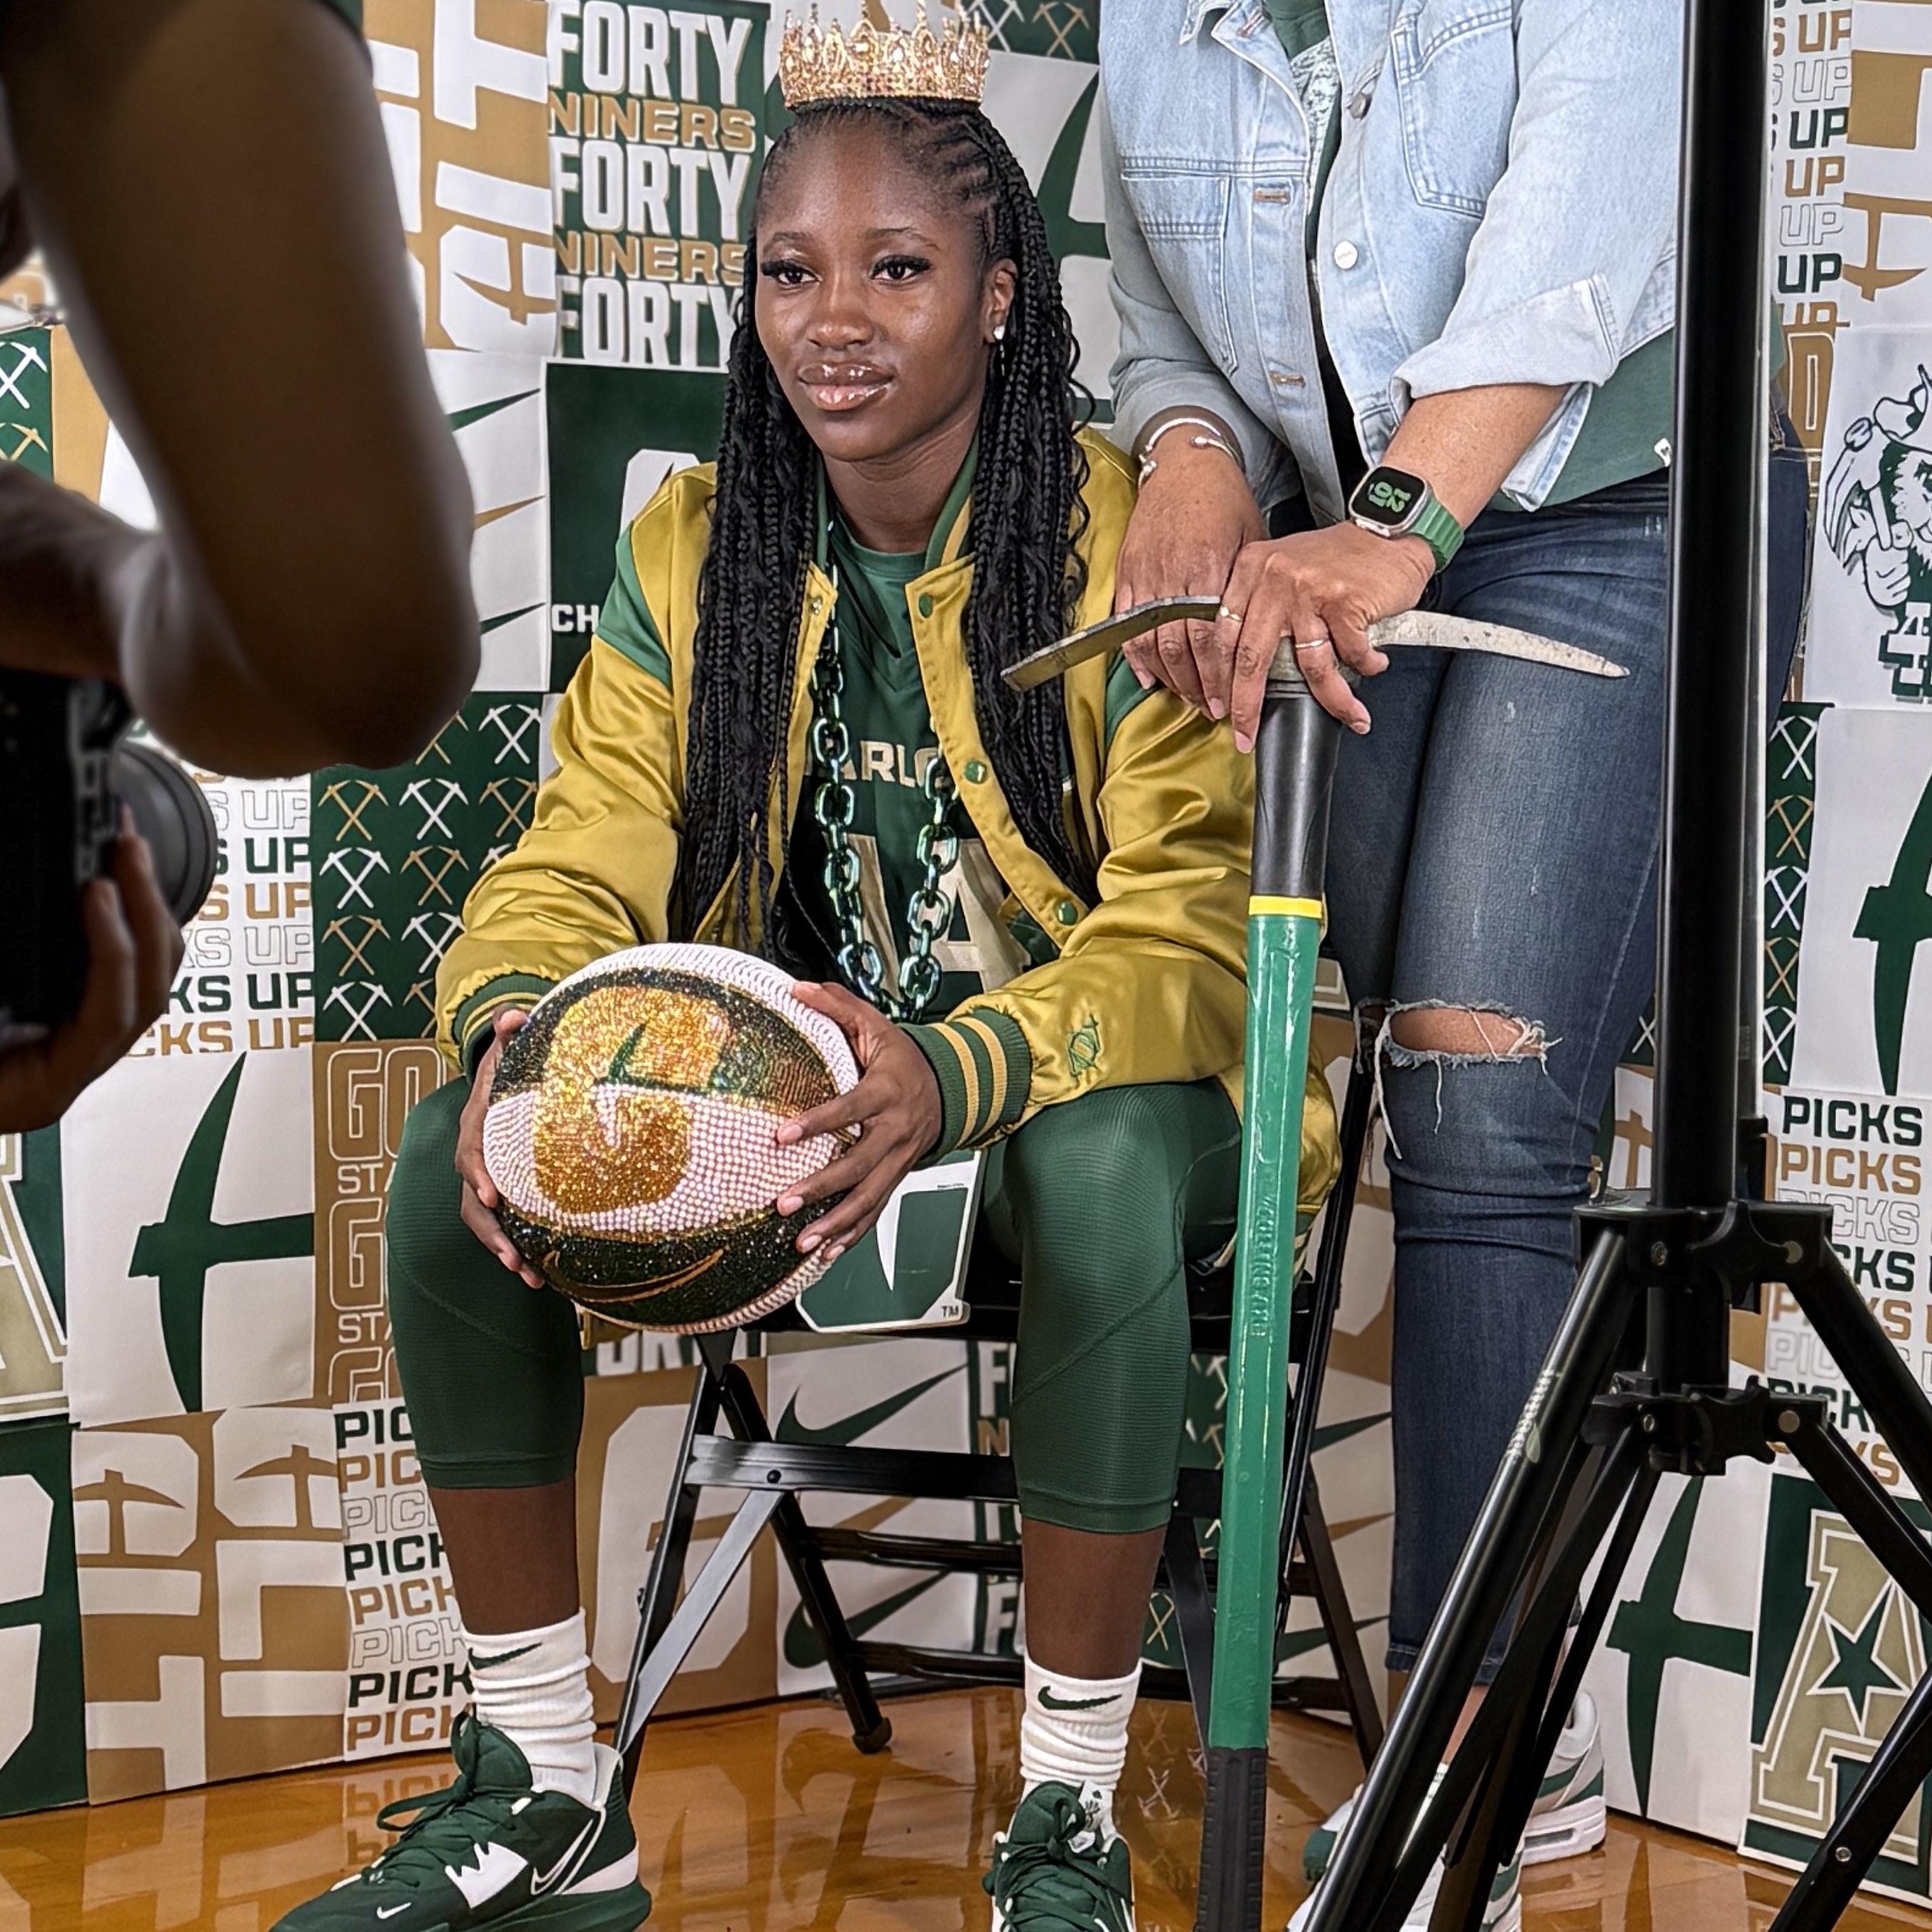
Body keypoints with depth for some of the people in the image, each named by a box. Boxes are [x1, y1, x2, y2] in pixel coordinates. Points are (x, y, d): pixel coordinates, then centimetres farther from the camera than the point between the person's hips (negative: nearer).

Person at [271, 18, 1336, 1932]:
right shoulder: (689, 551, 2)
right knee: (452, 1157, -19)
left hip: (1092, 1077, -4)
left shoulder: (1131, 548, -14)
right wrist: (513, 1022, -29)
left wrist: (957, 1074, -43)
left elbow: (1190, 929, -22)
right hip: (792, 1069, 5)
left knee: (1100, 1173, -40)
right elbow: (581, 864, -2)